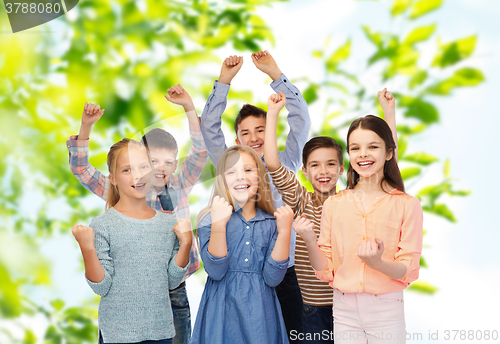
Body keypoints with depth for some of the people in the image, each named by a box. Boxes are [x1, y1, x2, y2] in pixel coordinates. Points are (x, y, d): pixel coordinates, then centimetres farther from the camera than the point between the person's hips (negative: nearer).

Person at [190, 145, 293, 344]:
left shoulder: (271, 223, 2)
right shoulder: (209, 219, -3)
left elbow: (273, 278, -6)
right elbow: (216, 272, -14)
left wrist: (284, 231, -14)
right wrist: (219, 223, -23)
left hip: (261, 314, 2)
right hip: (222, 312, -2)